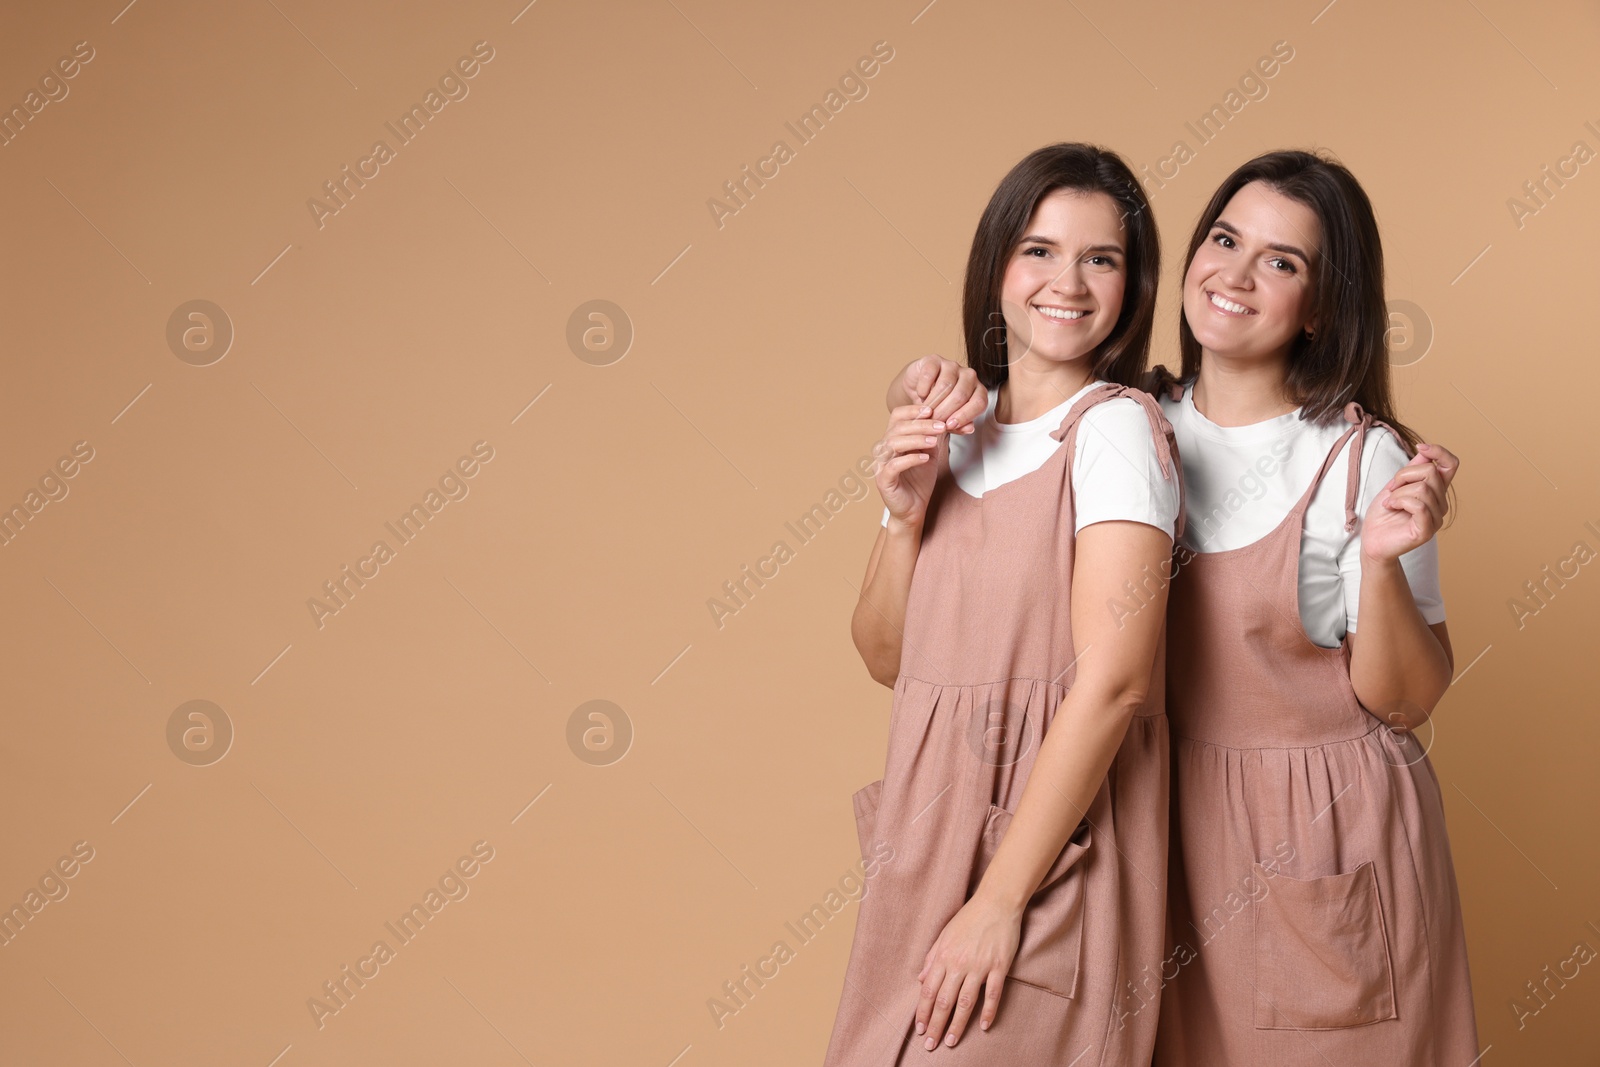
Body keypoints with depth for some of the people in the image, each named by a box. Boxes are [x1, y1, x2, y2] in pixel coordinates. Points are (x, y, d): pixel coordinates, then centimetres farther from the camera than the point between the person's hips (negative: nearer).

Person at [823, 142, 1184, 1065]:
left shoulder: (1116, 427, -11)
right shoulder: (954, 433, 9)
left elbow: (1114, 682, -19)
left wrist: (1000, 900, -20)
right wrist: (908, 510, -5)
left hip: (1053, 837, -6)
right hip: (929, 827, 6)